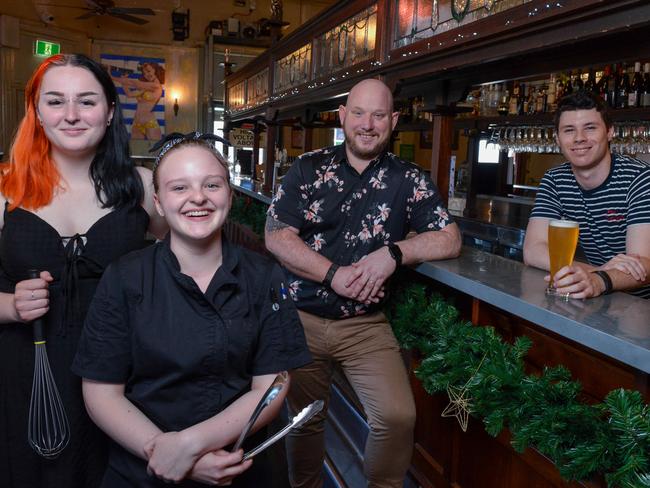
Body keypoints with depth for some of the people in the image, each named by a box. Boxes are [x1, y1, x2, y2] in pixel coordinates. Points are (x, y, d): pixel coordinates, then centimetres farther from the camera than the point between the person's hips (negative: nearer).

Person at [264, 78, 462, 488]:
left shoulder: (408, 179, 1)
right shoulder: (308, 168, 0)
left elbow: (451, 239, -3)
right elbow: (276, 237, -6)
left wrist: (393, 253, -19)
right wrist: (334, 275, -18)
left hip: (365, 323, 0)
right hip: (301, 316, 1)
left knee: (398, 417, -13)